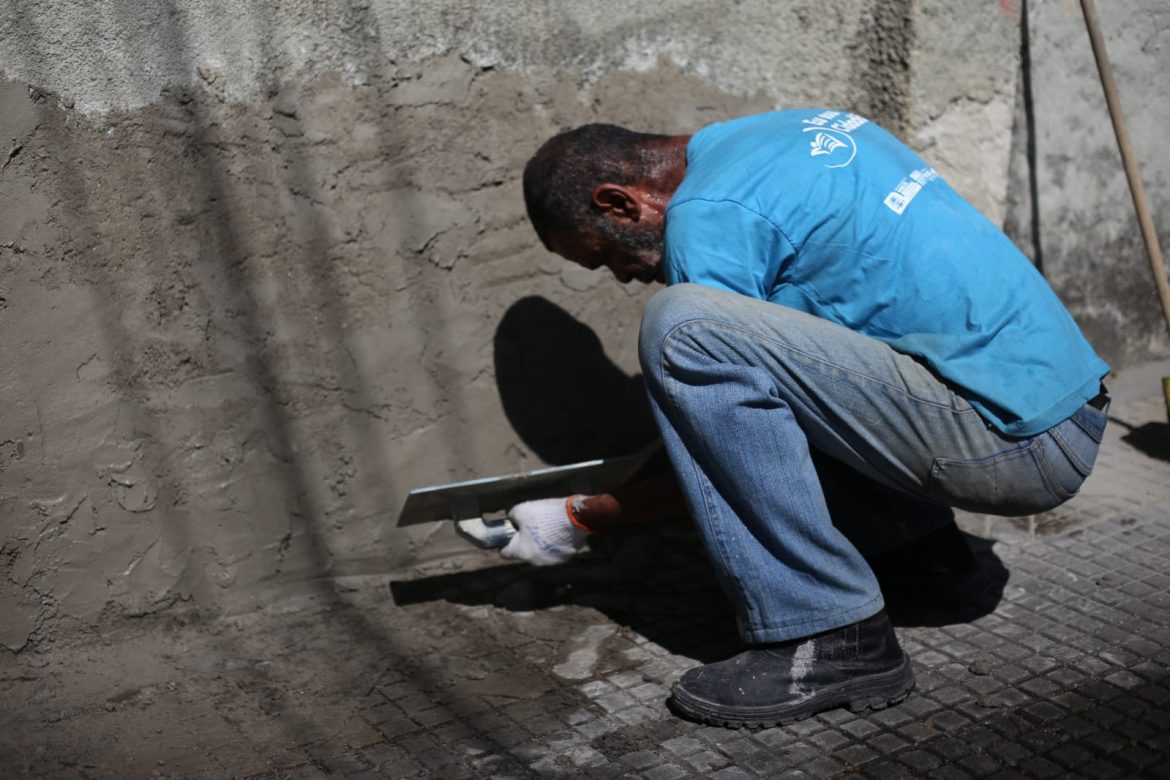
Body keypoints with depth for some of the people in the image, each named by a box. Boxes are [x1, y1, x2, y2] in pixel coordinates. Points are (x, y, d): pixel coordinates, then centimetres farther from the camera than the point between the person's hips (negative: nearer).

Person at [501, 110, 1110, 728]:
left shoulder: (706, 220, -11)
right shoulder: (799, 129, 16)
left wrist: (577, 520, 8)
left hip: (1017, 441, -10)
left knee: (681, 326, -20)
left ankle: (833, 641, -14)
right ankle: (922, 542, 20)